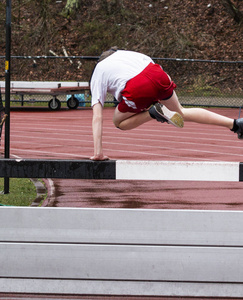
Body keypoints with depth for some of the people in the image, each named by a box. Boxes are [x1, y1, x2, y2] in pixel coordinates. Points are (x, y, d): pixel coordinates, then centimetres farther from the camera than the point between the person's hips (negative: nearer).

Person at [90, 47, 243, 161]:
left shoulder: (97, 76, 24)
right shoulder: (125, 53, 35)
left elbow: (97, 118, 16)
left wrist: (98, 152, 14)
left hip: (137, 90, -5)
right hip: (157, 76, 5)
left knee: (119, 122, 25)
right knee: (180, 113, 29)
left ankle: (154, 112, -1)